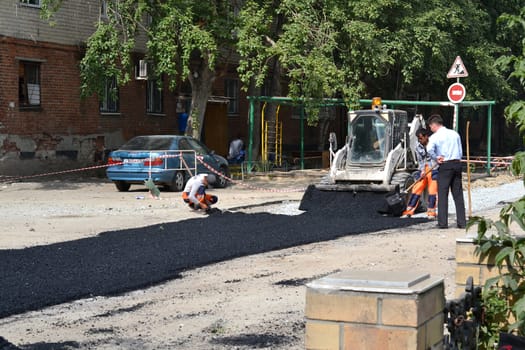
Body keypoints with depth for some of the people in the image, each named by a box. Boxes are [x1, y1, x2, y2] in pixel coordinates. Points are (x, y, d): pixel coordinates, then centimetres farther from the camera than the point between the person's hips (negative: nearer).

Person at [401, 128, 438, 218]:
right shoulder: (418, 147, 7)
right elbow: (420, 160, 8)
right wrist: (422, 171, -7)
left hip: (434, 170, -4)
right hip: (423, 171, 4)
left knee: (433, 190, -5)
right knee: (416, 189, -1)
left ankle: (431, 212, 6)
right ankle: (409, 211, 2)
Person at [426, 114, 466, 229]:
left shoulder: (435, 136, -4)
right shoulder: (455, 134, 13)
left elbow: (429, 149, -21)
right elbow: (460, 152, 13)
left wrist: (436, 158, -6)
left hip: (445, 165, -5)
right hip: (457, 163, 5)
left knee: (443, 194, 0)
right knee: (458, 194, 8)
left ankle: (443, 222, -2)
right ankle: (462, 222, 8)